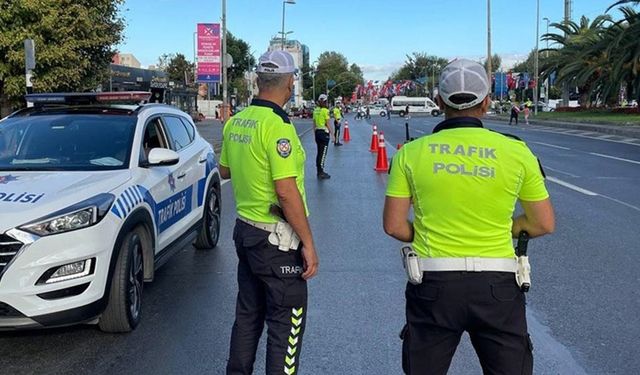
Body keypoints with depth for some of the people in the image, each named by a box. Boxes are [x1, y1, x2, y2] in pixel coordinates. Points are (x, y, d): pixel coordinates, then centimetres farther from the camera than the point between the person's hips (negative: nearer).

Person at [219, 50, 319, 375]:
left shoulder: (235, 122, 4)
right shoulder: (277, 126, -20)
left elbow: (224, 170, 18)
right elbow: (286, 192, -23)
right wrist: (308, 242, -17)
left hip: (245, 229, 8)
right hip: (276, 239, -8)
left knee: (248, 314, 20)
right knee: (286, 323, 4)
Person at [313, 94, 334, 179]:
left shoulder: (315, 110, 7)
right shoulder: (325, 110, -13)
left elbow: (314, 124, 12)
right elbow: (328, 124, -14)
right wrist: (332, 134, -9)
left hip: (317, 132, 7)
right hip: (324, 133, -7)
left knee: (319, 152, 14)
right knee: (323, 153, -3)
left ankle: (319, 171, 20)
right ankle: (321, 173, -2)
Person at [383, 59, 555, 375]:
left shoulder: (411, 153, -3)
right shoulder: (517, 152, -3)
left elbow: (394, 225, -2)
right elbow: (544, 224, 5)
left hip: (432, 284, 1)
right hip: (497, 286, 0)